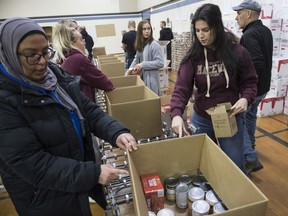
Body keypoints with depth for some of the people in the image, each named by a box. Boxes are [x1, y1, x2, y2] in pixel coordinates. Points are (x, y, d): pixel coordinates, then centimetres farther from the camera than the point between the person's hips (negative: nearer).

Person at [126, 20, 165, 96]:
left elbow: (160, 63, -19)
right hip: (141, 77, 7)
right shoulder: (140, 44, 9)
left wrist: (143, 65, -19)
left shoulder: (154, 45, -14)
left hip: (150, 79, -7)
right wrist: (130, 69, 3)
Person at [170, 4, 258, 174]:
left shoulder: (238, 52, -10)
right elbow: (182, 87, -16)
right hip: (201, 120, 2)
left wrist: (246, 98, -22)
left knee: (234, 166, 14)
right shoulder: (193, 56, -8)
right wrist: (177, 113, -31)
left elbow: (250, 82, -1)